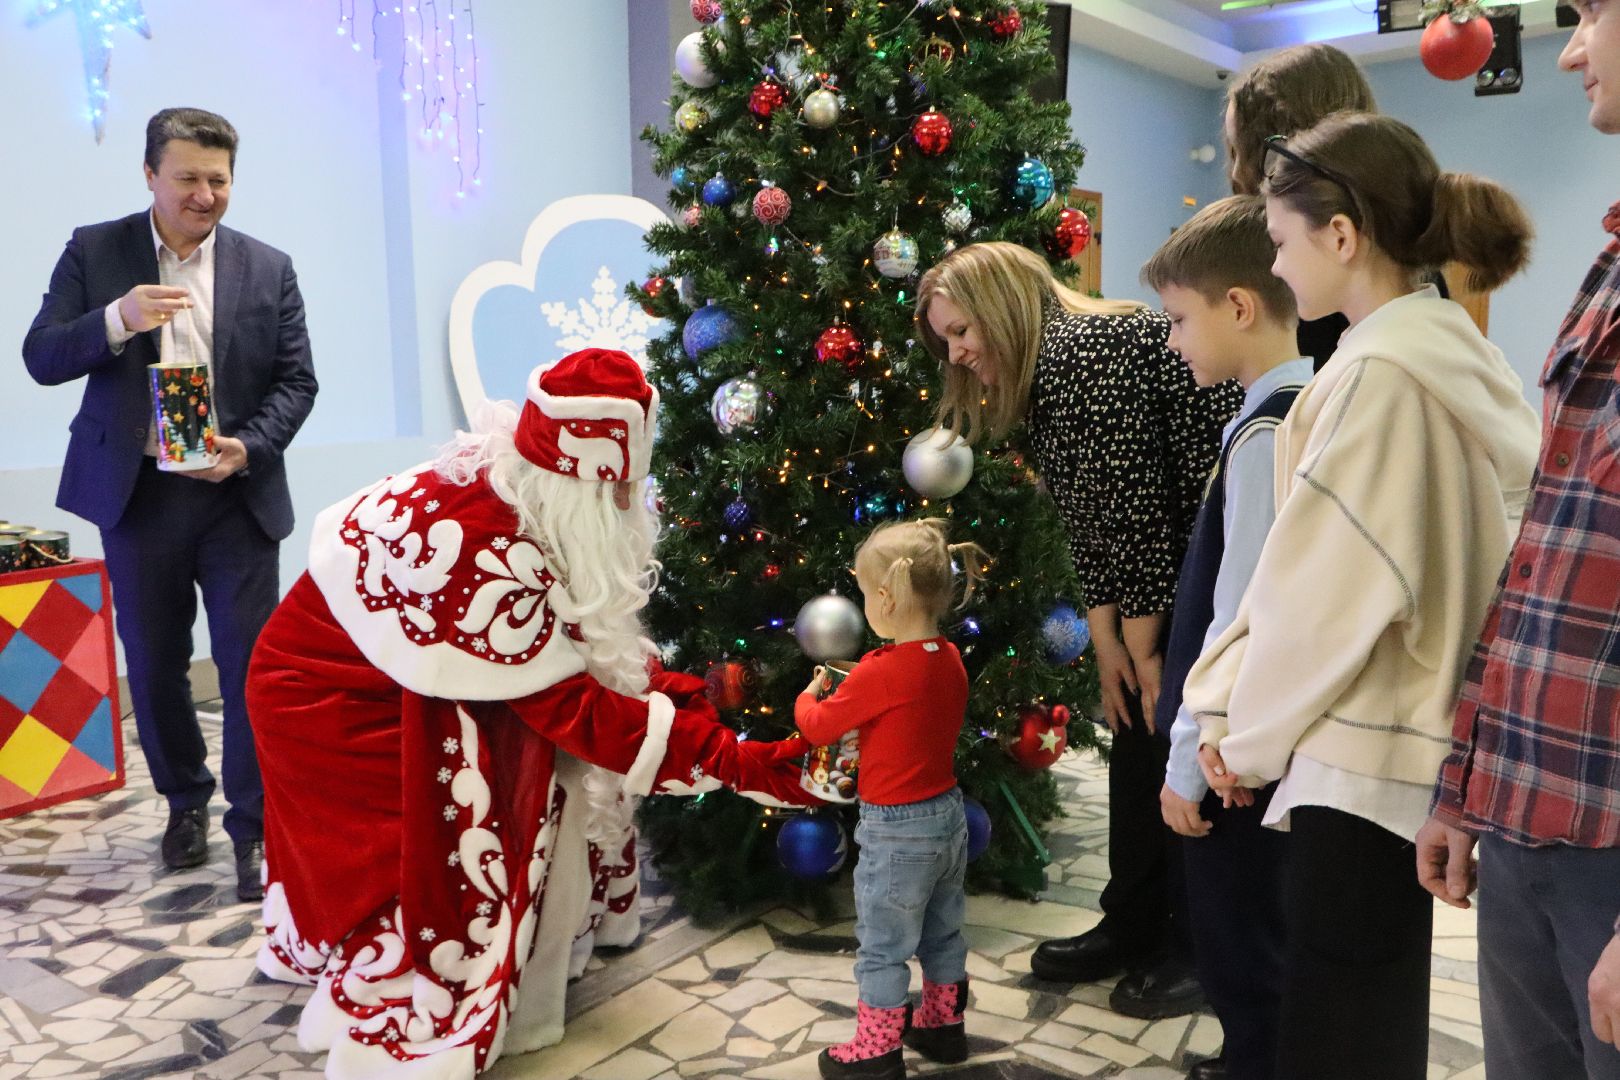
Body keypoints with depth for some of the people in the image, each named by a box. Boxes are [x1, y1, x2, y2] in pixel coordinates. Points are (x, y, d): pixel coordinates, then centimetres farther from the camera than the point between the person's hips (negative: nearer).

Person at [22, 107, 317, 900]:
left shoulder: (268, 268, 3)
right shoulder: (94, 252, 2)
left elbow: (296, 379, 0)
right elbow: (41, 358, -3)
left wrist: (250, 447, -17)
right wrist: (117, 319, -22)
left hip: (238, 494, -1)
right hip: (137, 494, 1)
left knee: (252, 664, -2)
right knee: (154, 664, 13)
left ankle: (254, 827, 10)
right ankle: (185, 800, 34)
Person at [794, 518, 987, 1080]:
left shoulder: (880, 672, -24)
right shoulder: (950, 660, -1)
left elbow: (819, 727, -11)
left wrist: (808, 695, 8)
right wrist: (852, 693, 10)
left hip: (897, 830, -8)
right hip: (947, 816, 8)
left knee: (882, 948, 8)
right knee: (942, 933, 22)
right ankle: (943, 1025, 38)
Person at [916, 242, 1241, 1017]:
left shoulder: (1092, 349, -19)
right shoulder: (1042, 382, 11)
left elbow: (1136, 508, -21)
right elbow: (1088, 523, 8)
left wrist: (1144, 651, -14)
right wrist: (1108, 645, 2)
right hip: (1176, 567, 9)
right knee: (1136, 730, 12)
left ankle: (1200, 947, 17)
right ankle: (1133, 926, 28)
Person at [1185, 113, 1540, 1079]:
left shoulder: (1382, 371, -18)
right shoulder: (1452, 352, 11)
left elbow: (1334, 586, -19)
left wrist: (1253, 729, -4)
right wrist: (1234, 700, 5)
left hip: (1366, 757, -9)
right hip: (1413, 740, 9)